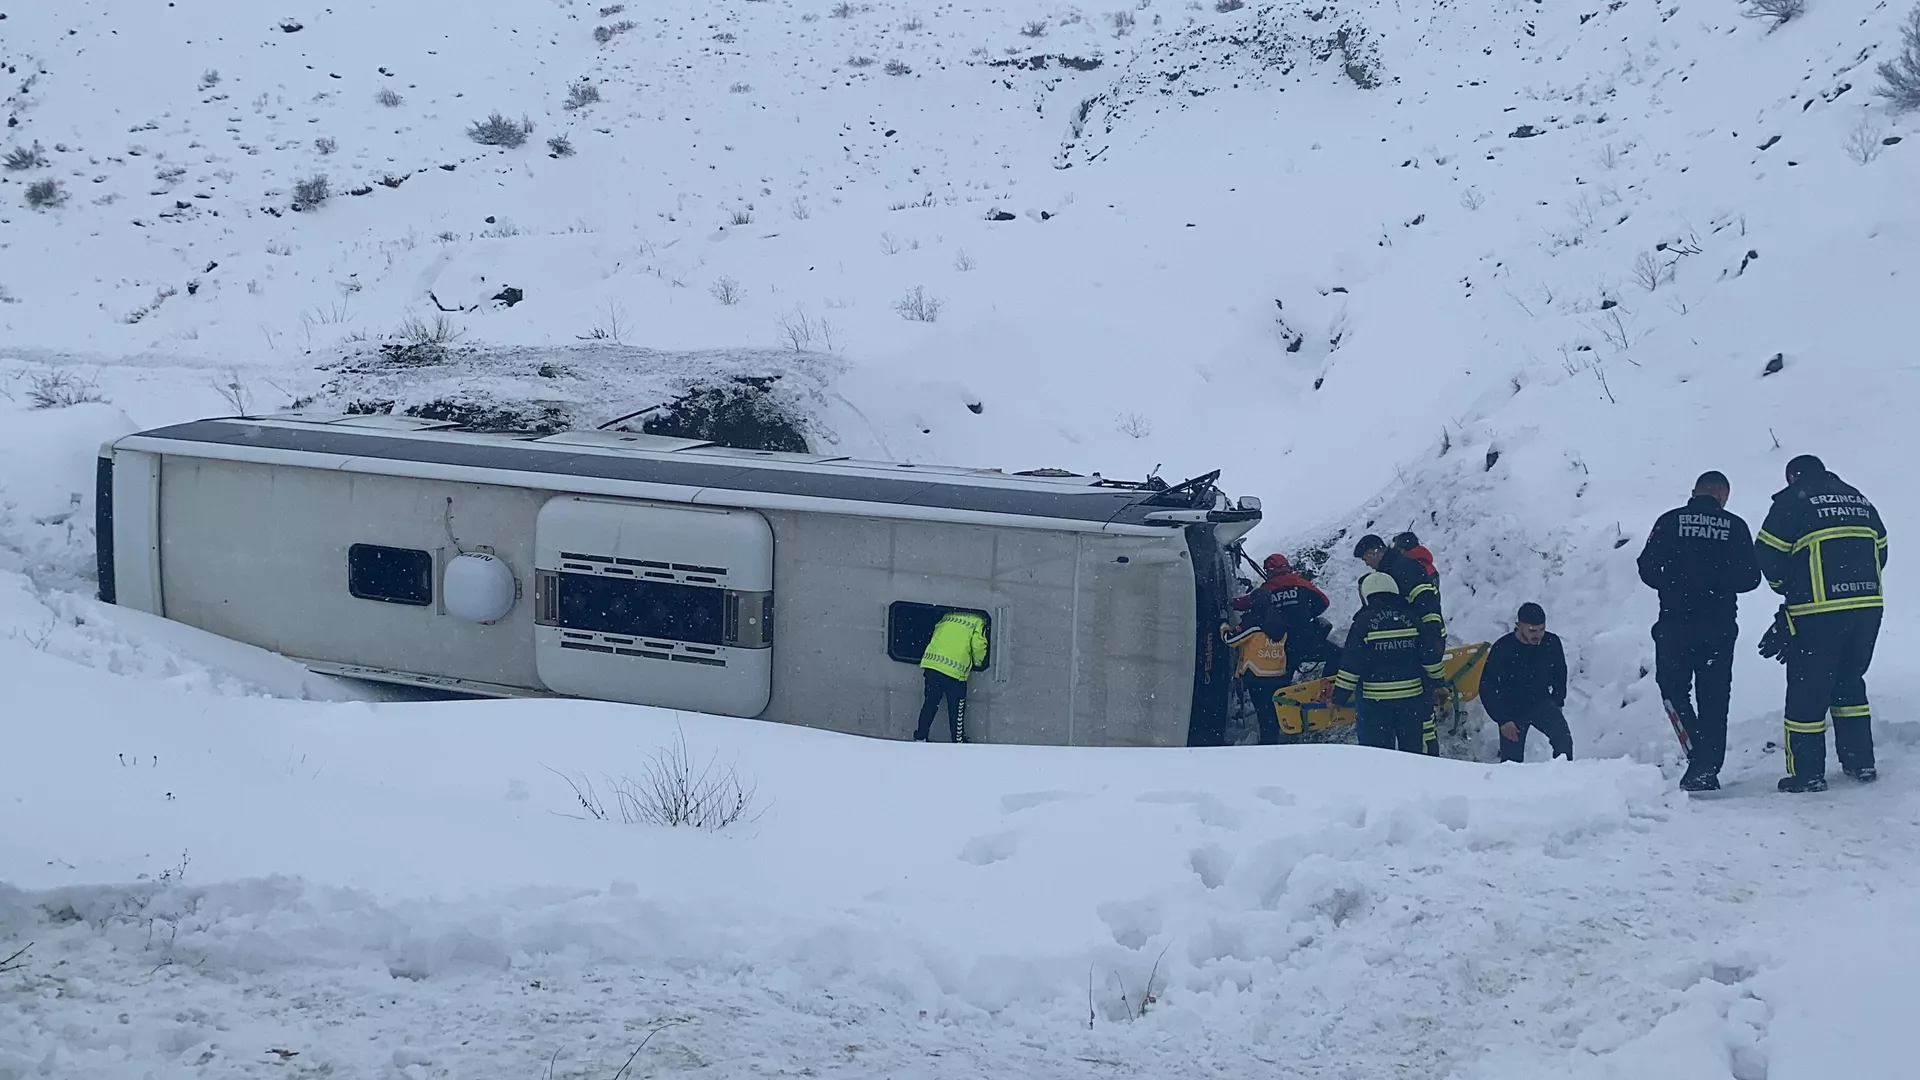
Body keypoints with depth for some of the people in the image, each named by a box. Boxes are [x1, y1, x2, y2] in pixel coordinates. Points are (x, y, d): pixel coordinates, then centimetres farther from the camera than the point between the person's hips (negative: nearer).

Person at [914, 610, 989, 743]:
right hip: (955, 671, -5)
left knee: (930, 703, 17)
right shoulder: (978, 622, 6)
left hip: (931, 663, 5)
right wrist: (978, 663, 16)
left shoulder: (947, 617, 21)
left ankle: (920, 738, 22)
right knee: (957, 709, 10)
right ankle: (958, 741, 19)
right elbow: (978, 646, -3)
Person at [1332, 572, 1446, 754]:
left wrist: (1340, 696, -1)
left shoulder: (1363, 623, -9)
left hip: (1374, 700, -3)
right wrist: (1436, 681, 20)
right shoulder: (1412, 619, 1)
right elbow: (1430, 657, 4)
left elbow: (1350, 665, -9)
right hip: (1412, 696, 3)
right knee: (1413, 746, 16)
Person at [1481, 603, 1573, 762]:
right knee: (1512, 758, -3)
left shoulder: (1552, 643, -12)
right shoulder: (1501, 649, -20)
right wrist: (1503, 720, -14)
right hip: (1512, 709, -2)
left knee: (1564, 740, -20)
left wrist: (1557, 703, 7)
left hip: (1542, 703, 2)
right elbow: (1487, 688, -12)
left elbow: (1560, 674, 11)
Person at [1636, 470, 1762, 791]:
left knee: (1673, 687, 11)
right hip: (1721, 626, 1)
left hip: (1675, 623, -1)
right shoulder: (1734, 526, 1)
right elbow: (1750, 578, 0)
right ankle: (1708, 766, 6)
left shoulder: (1670, 522, -1)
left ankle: (1699, 754, -8)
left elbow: (1648, 569, -2)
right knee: (1714, 697, 9)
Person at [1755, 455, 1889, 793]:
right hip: (1868, 607, 6)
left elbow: (1768, 552, -6)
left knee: (1807, 689, 2)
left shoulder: (1792, 500, -2)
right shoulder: (1859, 500, 17)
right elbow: (1880, 551, 20)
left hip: (1817, 612, -6)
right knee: (1849, 681, 21)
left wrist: (1785, 586, 12)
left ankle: (1808, 774, 4)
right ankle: (1861, 762, 21)